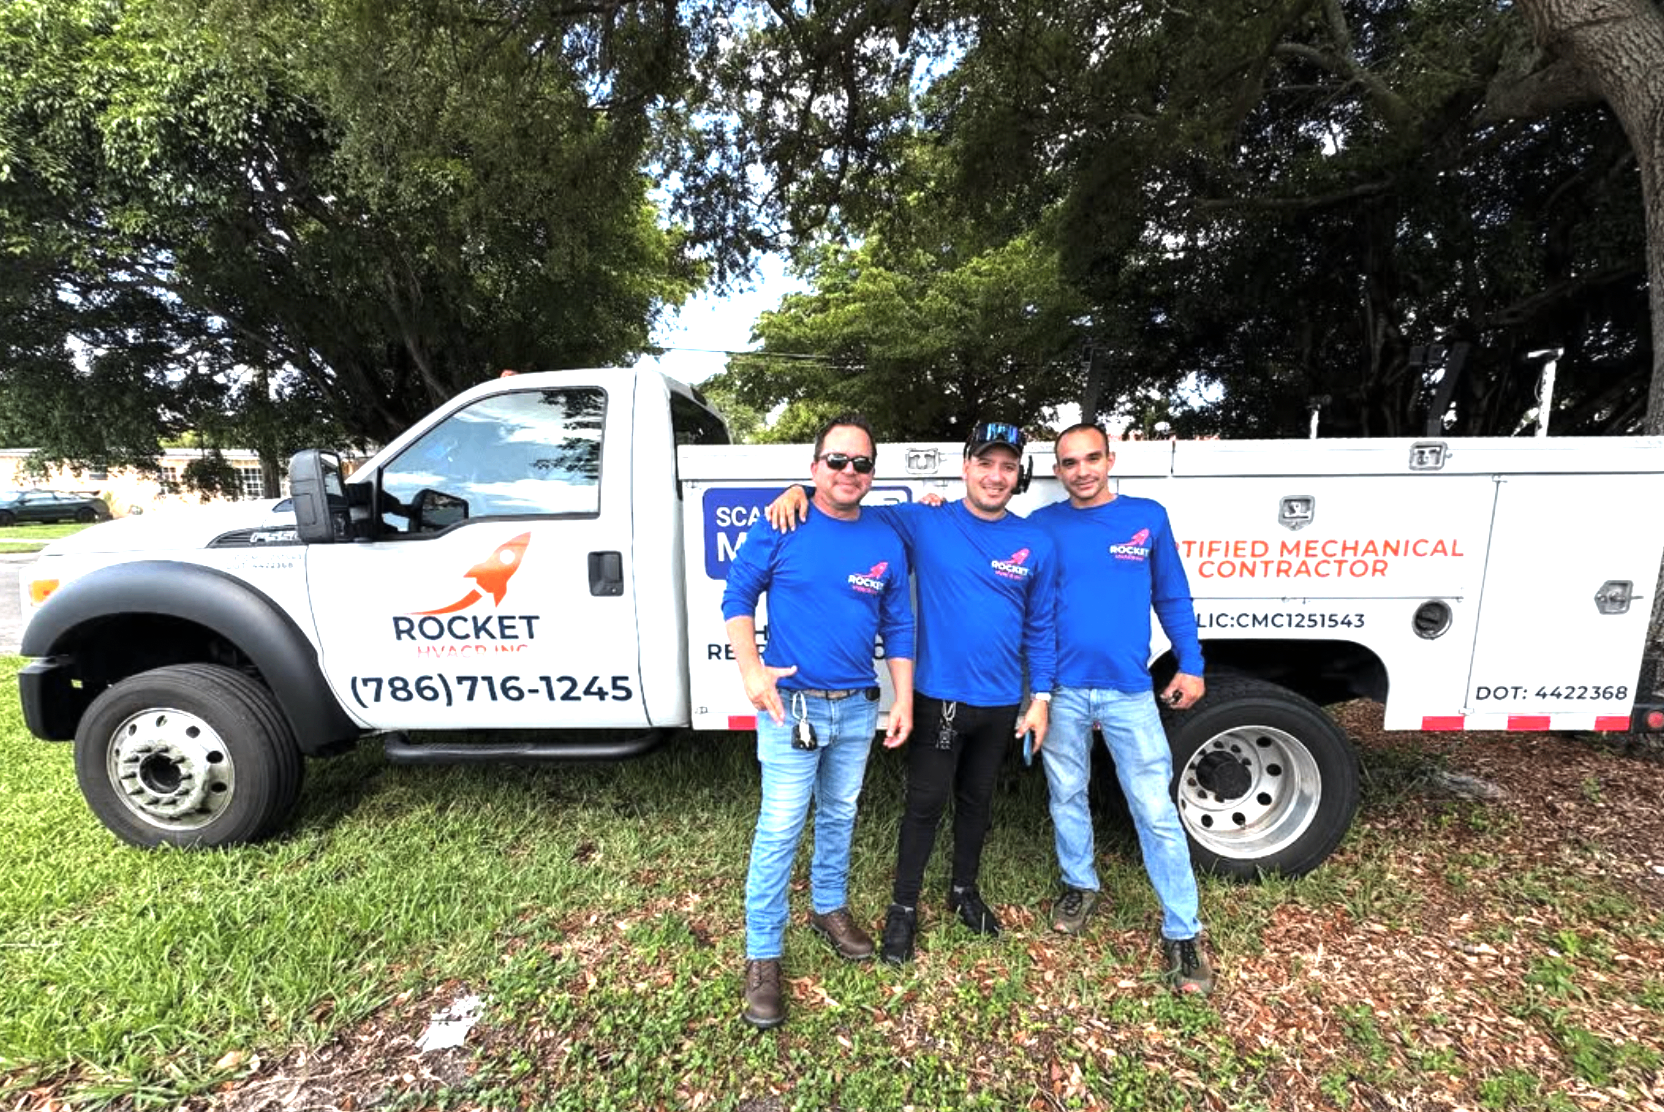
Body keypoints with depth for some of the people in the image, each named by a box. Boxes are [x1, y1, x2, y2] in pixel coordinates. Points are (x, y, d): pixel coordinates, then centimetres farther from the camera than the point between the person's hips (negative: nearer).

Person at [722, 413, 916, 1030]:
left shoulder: (887, 541, 1)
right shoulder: (781, 528, -9)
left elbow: (899, 626, 7)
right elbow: (737, 596, -4)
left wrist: (904, 700, 3)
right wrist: (752, 670, -16)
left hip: (858, 708, 4)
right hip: (792, 705, -4)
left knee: (840, 816, 20)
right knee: (780, 830, 1)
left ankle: (830, 908, 43)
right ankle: (763, 956, 18)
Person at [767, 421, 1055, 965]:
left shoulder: (1035, 543, -1)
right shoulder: (923, 523, -9)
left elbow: (1041, 627, 5)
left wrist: (1040, 698, 3)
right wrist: (798, 492, -22)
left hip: (1001, 701, 3)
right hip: (939, 697, -3)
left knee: (976, 799, 20)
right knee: (926, 804, 8)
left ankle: (965, 890, 43)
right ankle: (903, 907, 29)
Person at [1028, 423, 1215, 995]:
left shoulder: (1148, 517, 3)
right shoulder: (1043, 525, 1)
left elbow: (1172, 596, 8)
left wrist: (1190, 664, 4)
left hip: (1130, 690, -1)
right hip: (1061, 689, 1)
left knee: (1156, 809, 1)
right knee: (1066, 795, 14)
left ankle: (1183, 931, 17)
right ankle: (1079, 885, 37)